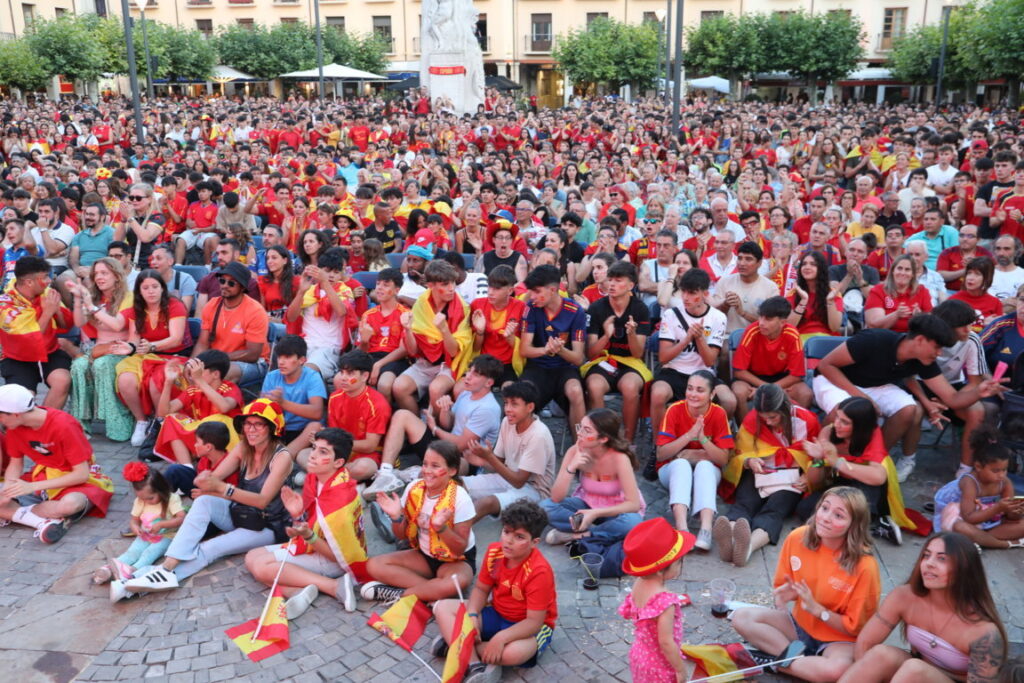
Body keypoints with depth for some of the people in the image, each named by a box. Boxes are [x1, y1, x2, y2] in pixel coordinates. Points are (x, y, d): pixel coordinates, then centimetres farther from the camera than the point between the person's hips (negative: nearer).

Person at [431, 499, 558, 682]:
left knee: (514, 652, -41)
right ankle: (474, 666, -27)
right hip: (496, 614, 7)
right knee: (442, 607, -10)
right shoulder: (494, 551, -10)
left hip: (530, 626, -6)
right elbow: (481, 589, 1)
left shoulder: (539, 572, -29)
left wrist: (500, 638, -40)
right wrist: (471, 616, -19)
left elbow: (534, 621, -28)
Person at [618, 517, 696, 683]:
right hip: (660, 665, -7)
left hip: (639, 654, 8)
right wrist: (681, 669, -17)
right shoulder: (665, 601, -36)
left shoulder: (639, 584, -11)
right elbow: (666, 642, -29)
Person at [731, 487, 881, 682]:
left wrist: (816, 608, -27)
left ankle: (774, 661, -15)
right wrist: (785, 595, -19)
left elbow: (855, 627, -15)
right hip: (799, 624, 4)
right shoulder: (798, 538, -12)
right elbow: (782, 585, 4)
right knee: (742, 618, -16)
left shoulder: (864, 566, -24)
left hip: (839, 639, -4)